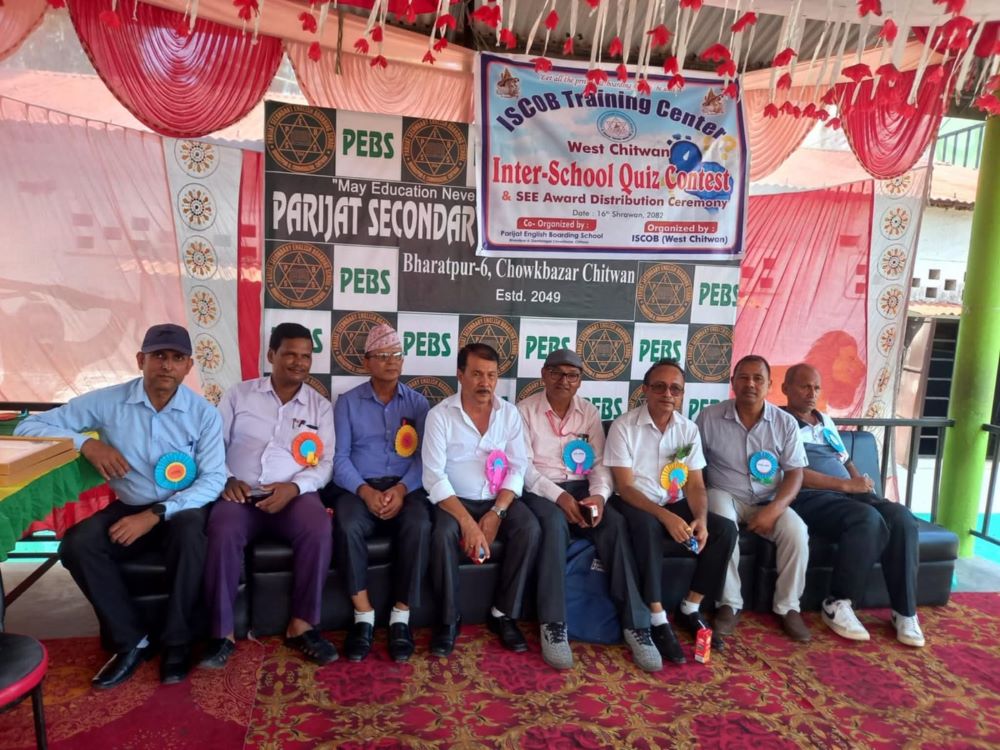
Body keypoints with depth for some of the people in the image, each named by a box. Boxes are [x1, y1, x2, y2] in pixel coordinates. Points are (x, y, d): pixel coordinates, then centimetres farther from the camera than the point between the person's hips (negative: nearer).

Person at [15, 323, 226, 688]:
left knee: (190, 531, -35)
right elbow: (29, 427, -3)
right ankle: (131, 641, -8)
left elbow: (213, 479, -14)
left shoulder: (204, 413, -10)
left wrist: (156, 514, -25)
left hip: (182, 510, -2)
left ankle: (176, 641, -15)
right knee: (76, 544, -24)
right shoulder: (107, 401, -7)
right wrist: (86, 443, -21)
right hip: (130, 508, 3)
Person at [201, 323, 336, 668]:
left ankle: (301, 626, -17)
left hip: (294, 494, 0)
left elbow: (325, 462, 3)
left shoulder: (321, 406, 11)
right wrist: (226, 479, -10)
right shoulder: (238, 394, 11)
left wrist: (294, 487, -16)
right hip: (241, 494, 0)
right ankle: (222, 633, -18)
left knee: (319, 529, -31)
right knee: (223, 531, -32)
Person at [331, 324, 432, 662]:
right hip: (360, 487, 0)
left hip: (406, 487, 1)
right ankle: (363, 617, -17)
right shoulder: (347, 402, 8)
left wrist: (401, 489, -17)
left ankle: (400, 618, -17)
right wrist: (366, 491, -18)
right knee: (347, 527, -32)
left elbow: (424, 457, 1)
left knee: (419, 526, -31)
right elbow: (340, 457, -1)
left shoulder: (418, 402, 10)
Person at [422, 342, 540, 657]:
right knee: (444, 535, -32)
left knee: (530, 529, -24)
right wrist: (467, 521, -26)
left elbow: (518, 467, -2)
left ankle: (504, 613, -7)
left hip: (498, 500, 3)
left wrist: (496, 513, -17)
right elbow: (434, 476, -16)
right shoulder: (440, 415, -9)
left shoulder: (509, 413, 1)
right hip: (454, 500, -2)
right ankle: (449, 619, -10)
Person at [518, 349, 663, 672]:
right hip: (540, 489, -3)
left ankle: (635, 624, -22)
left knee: (616, 524, -25)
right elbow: (523, 466, -9)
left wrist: (599, 494, -17)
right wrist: (558, 496, -22)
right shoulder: (525, 410, -1)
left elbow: (600, 463, 5)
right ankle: (553, 625, -27)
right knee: (555, 523, -36)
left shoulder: (589, 413, 10)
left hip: (580, 488, 4)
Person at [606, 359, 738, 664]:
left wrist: (700, 518, -19)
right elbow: (625, 487, -18)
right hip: (635, 505, -5)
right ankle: (658, 620, -25)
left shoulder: (689, 429, 3)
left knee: (725, 529, -15)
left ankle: (690, 609, -1)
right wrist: (666, 517, -30)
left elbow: (695, 484, 2)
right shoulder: (624, 426, -13)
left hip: (674, 504, 6)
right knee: (648, 527, -37)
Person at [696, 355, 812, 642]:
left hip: (768, 501, 2)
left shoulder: (785, 422, -1)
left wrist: (773, 509, -18)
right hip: (725, 494, -2)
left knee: (797, 532, -26)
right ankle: (729, 604, -17)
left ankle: (788, 606, -4)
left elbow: (795, 473, -2)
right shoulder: (709, 417, -6)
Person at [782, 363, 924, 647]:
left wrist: (861, 482, 6)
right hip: (809, 497, -7)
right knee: (868, 519, -33)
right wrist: (847, 485, -16)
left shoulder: (825, 420, 24)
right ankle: (838, 604, -18)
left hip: (848, 494, 8)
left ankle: (905, 611, -11)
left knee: (901, 517, -19)